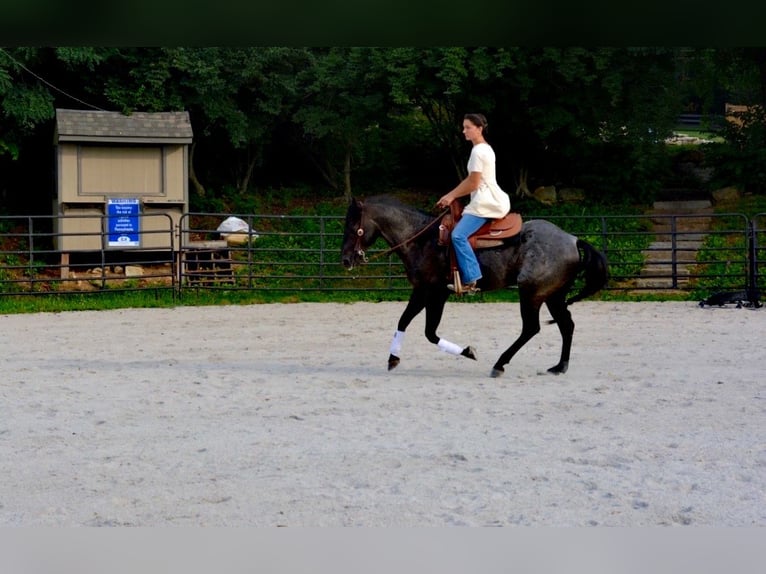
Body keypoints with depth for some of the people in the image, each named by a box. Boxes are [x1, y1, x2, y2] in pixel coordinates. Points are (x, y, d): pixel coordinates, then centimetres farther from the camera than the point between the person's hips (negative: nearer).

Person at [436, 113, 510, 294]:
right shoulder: (485, 149, 18)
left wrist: (452, 197, -2)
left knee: (459, 235, -21)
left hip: (485, 203, -11)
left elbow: (473, 184, -14)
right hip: (492, 200, 11)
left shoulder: (478, 151, -13)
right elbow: (471, 180, 21)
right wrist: (450, 195, 17)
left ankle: (470, 281, -26)